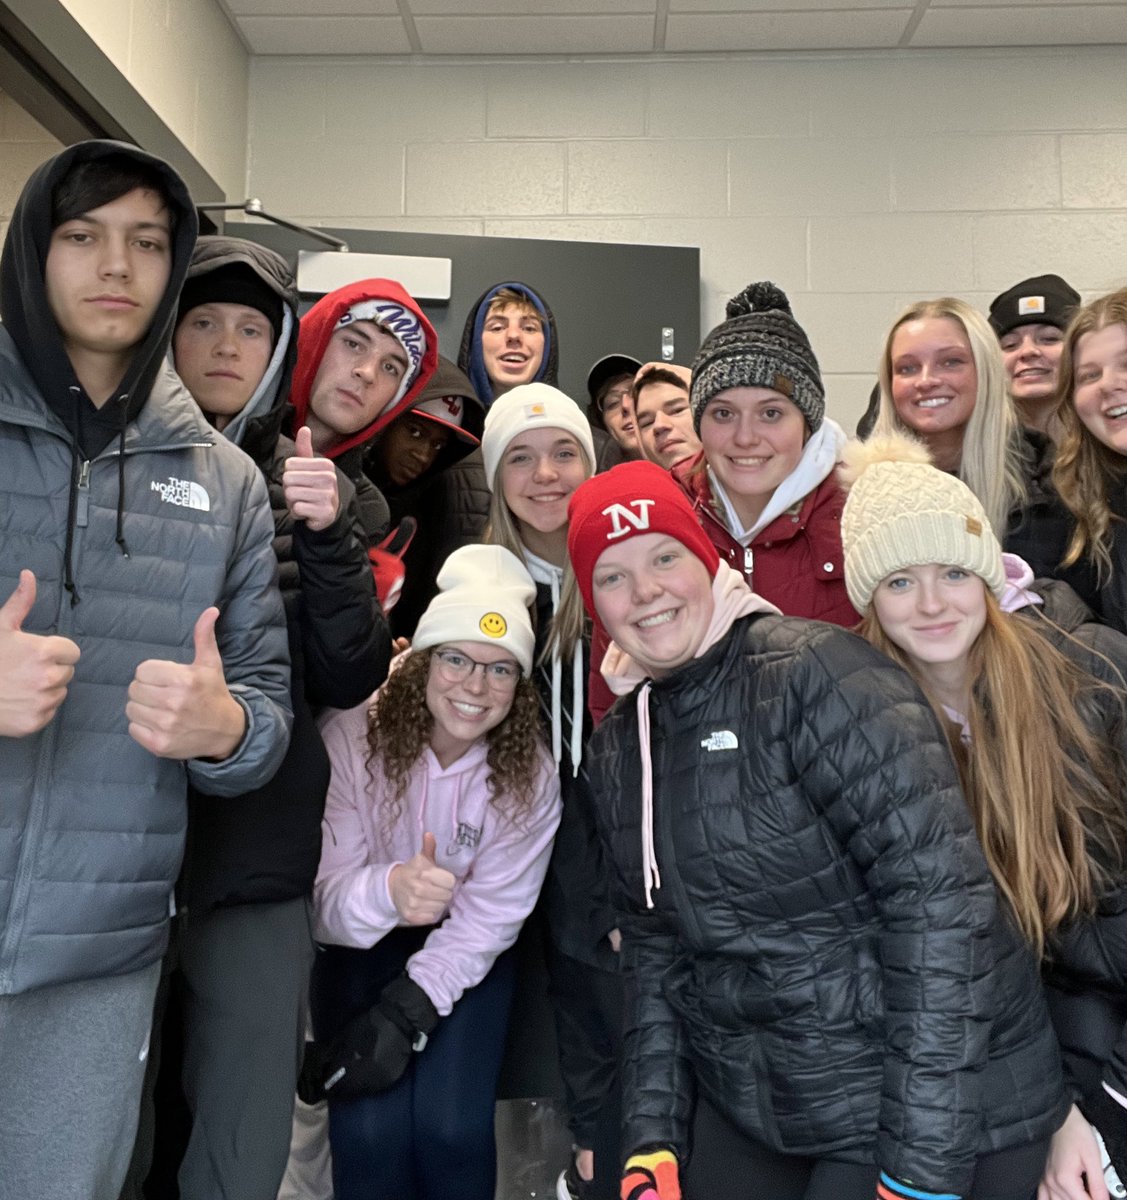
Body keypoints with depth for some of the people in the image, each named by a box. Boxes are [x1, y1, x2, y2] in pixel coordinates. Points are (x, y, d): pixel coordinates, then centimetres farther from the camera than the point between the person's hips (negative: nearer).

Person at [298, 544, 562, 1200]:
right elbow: (324, 899, -24)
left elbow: (489, 917, -13)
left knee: (451, 1125, -17)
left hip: (464, 956, 1)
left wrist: (407, 1010, -24)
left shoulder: (531, 778, -16)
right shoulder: (351, 740, -23)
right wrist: (386, 891, -46)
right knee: (372, 1126, -20)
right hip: (364, 949, -1)